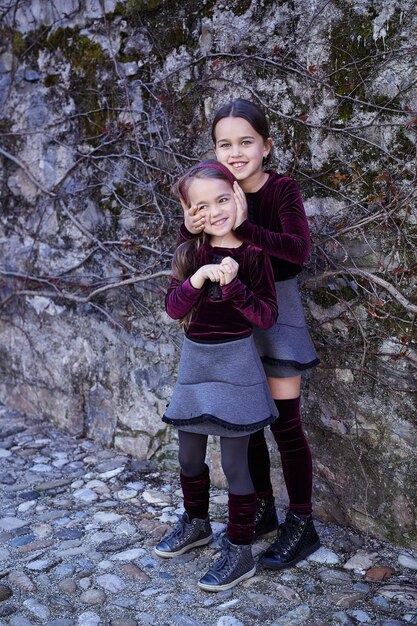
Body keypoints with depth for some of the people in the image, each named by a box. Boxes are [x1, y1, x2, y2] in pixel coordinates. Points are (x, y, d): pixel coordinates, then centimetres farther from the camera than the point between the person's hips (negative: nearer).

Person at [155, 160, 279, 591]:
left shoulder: (253, 254, -9)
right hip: (194, 360, 5)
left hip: (235, 362, -4)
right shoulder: (189, 253, 0)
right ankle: (196, 524, 42)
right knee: (189, 455, 18)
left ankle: (240, 551, 19)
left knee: (233, 462, 3)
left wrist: (232, 285, -27)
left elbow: (267, 317, -13)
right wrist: (199, 278, -26)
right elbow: (173, 308, -9)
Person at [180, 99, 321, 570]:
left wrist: (243, 227, -42)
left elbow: (298, 250, -30)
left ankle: (301, 527, 16)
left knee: (284, 422, 0)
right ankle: (263, 509, 32)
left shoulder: (282, 189, -14)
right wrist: (189, 229, -23)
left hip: (276, 309, -5)